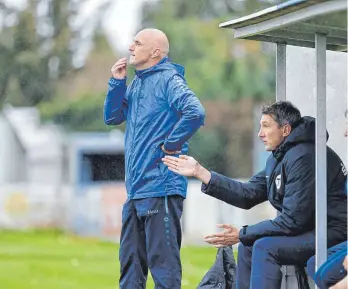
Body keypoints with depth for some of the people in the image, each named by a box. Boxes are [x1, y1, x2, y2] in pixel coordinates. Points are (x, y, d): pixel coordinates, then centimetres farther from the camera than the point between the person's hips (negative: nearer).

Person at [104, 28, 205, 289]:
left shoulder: (168, 80, -11)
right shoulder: (136, 83, 16)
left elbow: (195, 112, -25)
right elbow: (112, 117, 15)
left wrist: (171, 145, -17)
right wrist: (117, 82, 4)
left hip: (161, 187, -9)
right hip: (135, 189, 9)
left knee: (162, 258, -6)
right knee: (130, 259, 15)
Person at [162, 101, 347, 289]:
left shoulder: (303, 157, -21)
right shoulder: (278, 157, 11)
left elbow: (292, 220, -23)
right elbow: (248, 194, 10)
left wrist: (241, 234, -14)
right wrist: (200, 172, 6)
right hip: (309, 229, 11)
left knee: (265, 247, -22)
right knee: (248, 245, 12)